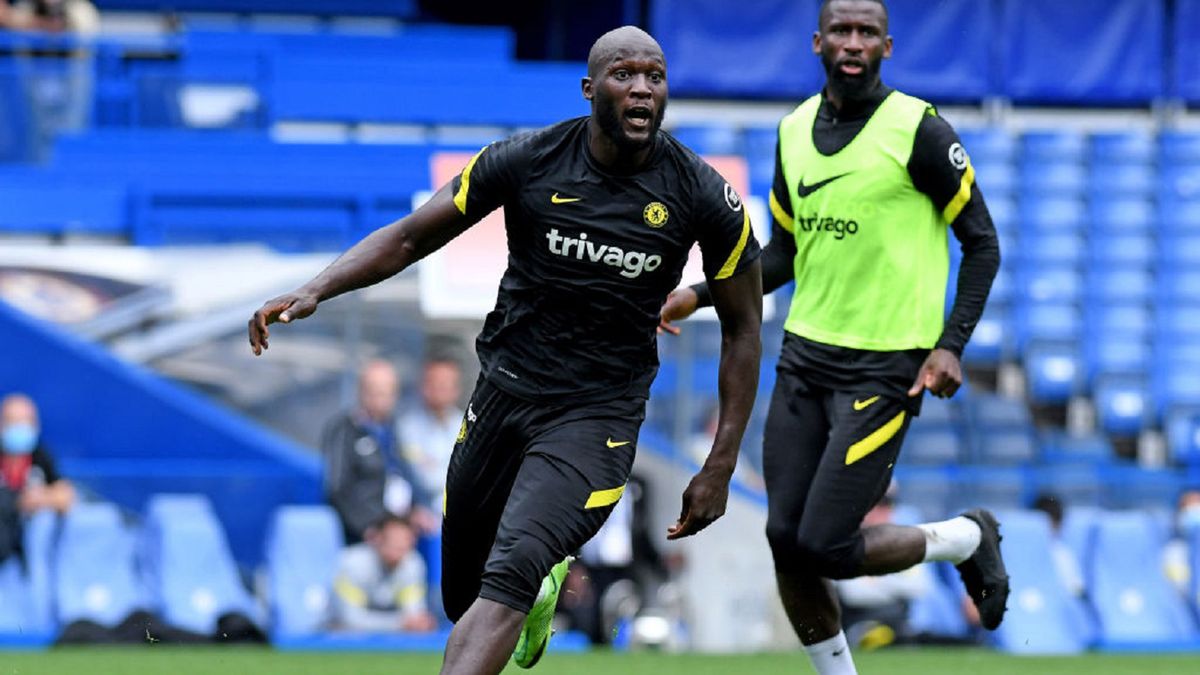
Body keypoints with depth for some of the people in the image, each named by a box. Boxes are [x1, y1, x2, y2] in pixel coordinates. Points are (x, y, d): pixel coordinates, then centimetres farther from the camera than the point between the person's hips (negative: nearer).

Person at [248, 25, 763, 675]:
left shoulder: (703, 197, -9)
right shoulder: (528, 161, -8)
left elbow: (742, 329, 3)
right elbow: (411, 237, 0)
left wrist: (719, 469, 0)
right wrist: (313, 291, -16)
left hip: (598, 414, -3)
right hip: (504, 391, 3)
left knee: (509, 573, -24)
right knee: (464, 601, 14)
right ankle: (542, 588, 50)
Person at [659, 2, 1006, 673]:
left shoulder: (918, 130, -9)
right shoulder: (794, 131, 9)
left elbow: (982, 243, -4)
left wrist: (950, 345, -14)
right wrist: (701, 296, 8)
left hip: (885, 367, -6)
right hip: (806, 358, 6)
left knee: (824, 547, -11)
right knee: (785, 539, 0)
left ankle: (968, 539, 14)